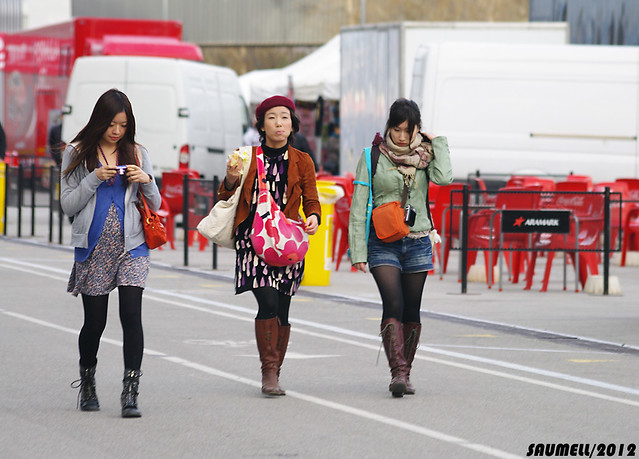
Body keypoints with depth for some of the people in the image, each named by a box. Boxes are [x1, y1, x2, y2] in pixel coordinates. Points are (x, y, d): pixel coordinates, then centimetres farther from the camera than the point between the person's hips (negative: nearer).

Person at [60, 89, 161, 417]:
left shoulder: (137, 154, 10)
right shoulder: (78, 154, 5)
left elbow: (155, 206, 13)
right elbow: (67, 204, 1)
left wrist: (146, 181, -7)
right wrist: (94, 179, -11)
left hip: (131, 246, 1)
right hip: (94, 248, -1)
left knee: (131, 314, -13)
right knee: (95, 321, 4)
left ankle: (130, 393, -15)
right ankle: (87, 384, 28)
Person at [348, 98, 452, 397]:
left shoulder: (424, 155, 6)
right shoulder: (374, 157, 0)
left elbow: (443, 178, -15)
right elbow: (358, 206, 0)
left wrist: (438, 143, -5)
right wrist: (358, 251, -6)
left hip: (417, 243, 3)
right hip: (383, 244, -3)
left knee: (412, 312, 6)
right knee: (393, 306, -17)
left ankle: (405, 374, 16)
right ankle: (397, 373, -24)